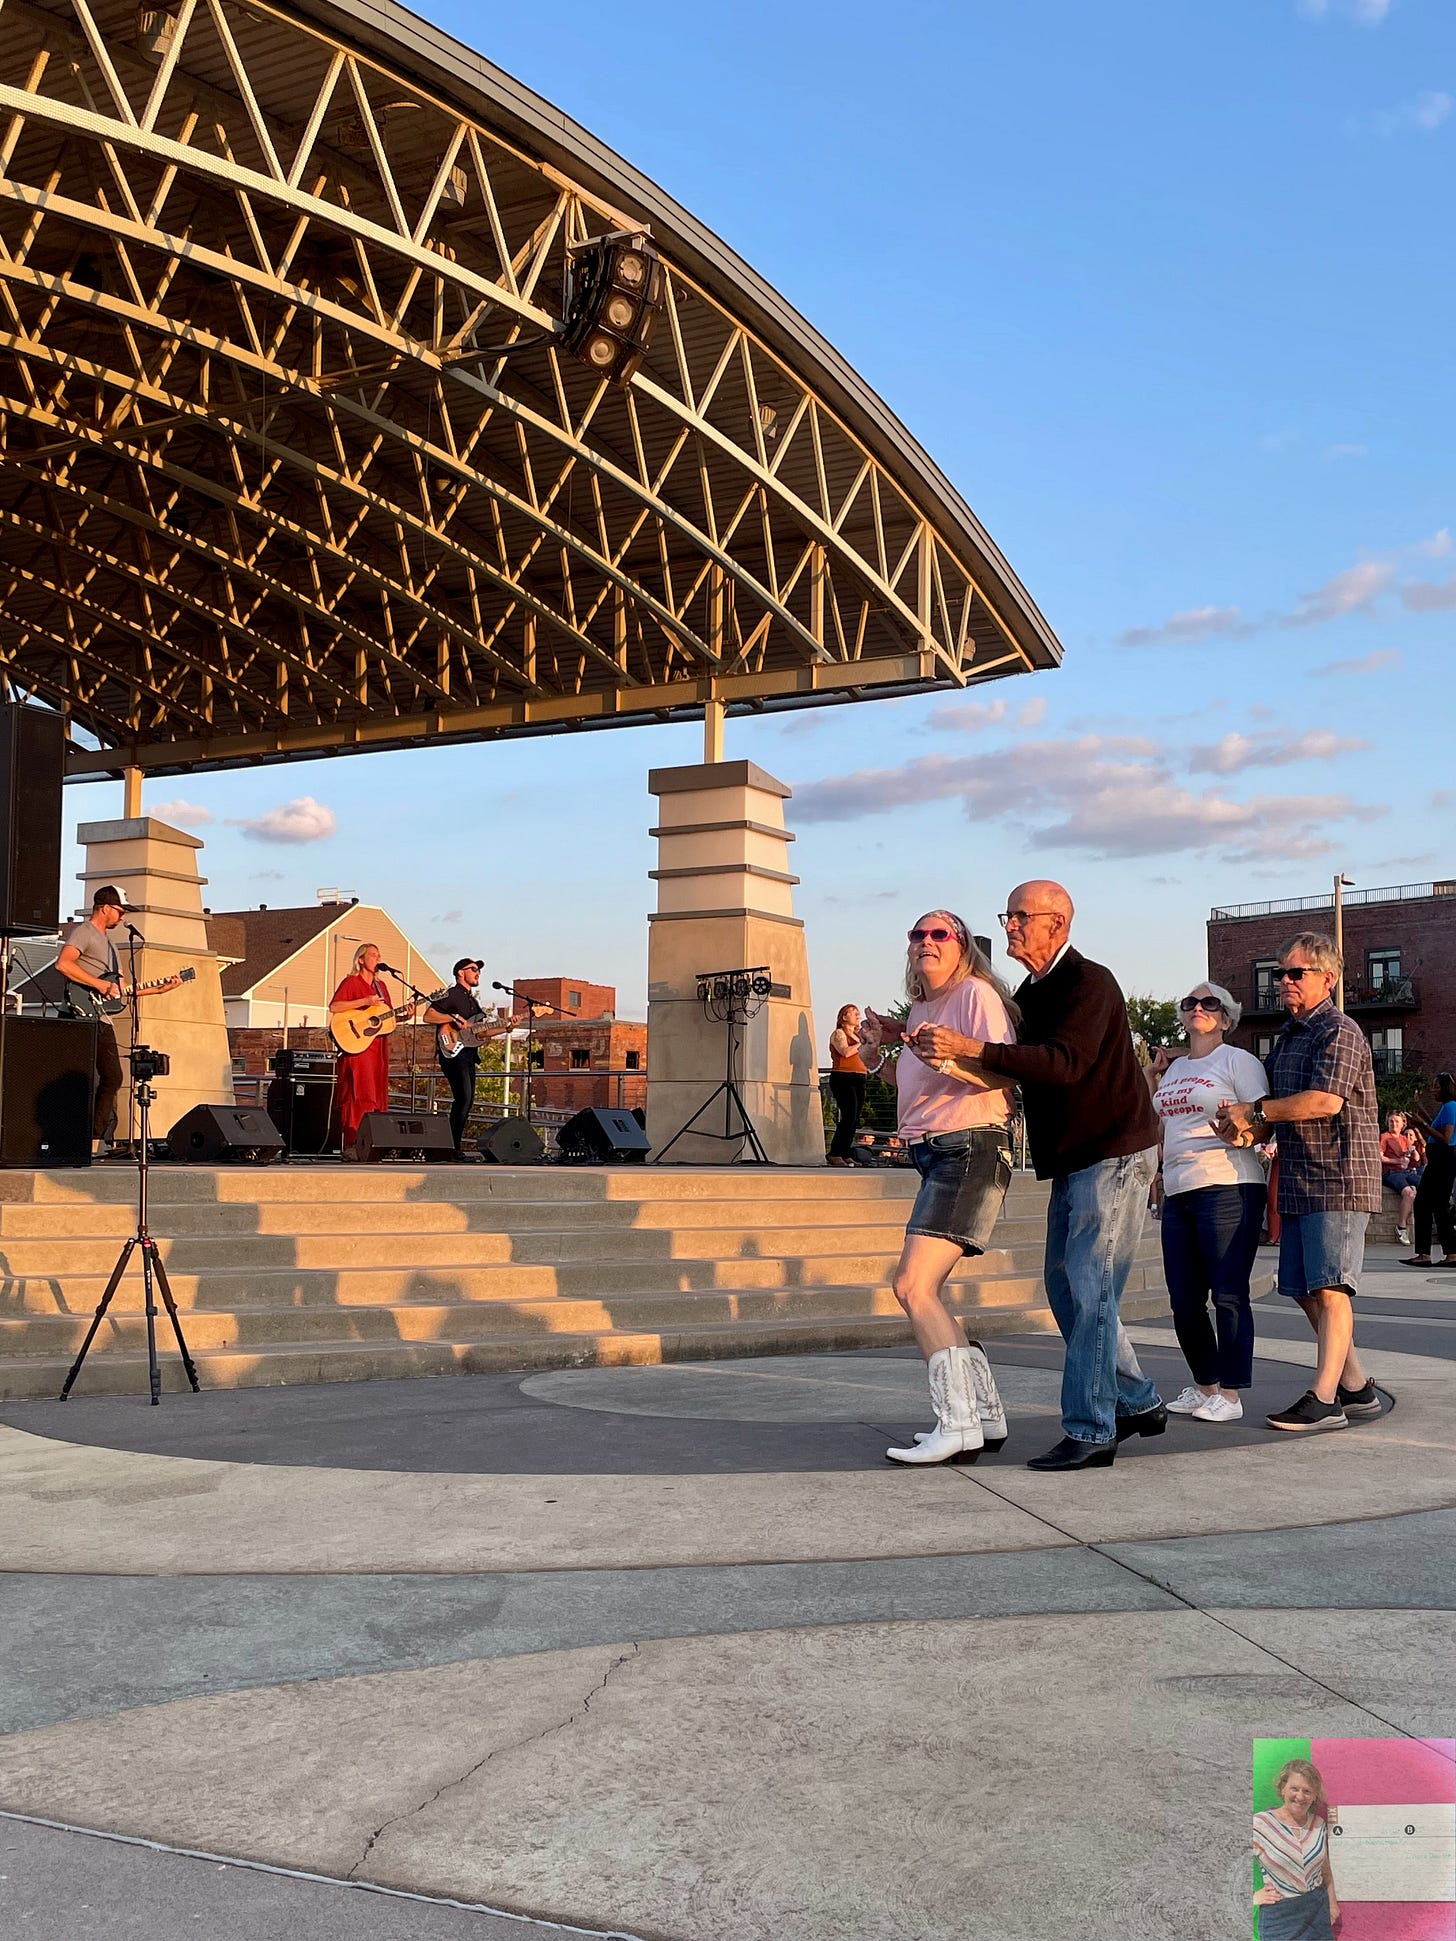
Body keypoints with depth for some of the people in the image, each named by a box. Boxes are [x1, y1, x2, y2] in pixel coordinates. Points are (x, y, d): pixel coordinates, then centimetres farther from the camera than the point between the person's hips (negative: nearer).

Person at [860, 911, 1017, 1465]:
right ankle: (985, 1416, 18)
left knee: (913, 1285, -18)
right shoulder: (921, 1008, 18)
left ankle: (958, 1426, -17)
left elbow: (1005, 1078, -17)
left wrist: (949, 1058, -31)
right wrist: (893, 1039, 19)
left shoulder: (977, 993, -8)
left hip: (970, 1149, -10)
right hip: (933, 1155, 10)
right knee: (923, 1292, 10)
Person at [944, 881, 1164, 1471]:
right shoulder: (1029, 992, 13)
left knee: (1089, 1290, -10)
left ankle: (1090, 1432, -5)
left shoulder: (1090, 983, -16)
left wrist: (974, 1049, -37)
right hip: (1073, 1159, 10)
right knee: (1065, 1286, 11)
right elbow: (1017, 1065, 20)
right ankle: (1138, 1402, 23)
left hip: (1115, 1154, -10)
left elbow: (1064, 1062, -31)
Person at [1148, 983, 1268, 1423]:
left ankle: (1229, 1394, 0)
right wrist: (1151, 1076, 21)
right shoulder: (1174, 1067, 20)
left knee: (1228, 1295, -6)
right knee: (1184, 1300, 9)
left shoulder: (1238, 1061, 0)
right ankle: (1204, 1385, 23)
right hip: (1178, 1193, 7)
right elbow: (1158, 1124, 29)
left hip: (1227, 1189, -7)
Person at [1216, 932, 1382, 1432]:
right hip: (1299, 1184, 9)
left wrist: (1254, 1111, -15)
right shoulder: (1286, 1039, 20)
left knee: (1329, 1288, -10)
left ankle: (1324, 1399, -8)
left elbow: (1325, 1100, -22)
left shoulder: (1339, 1032, -9)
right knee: (1304, 1290, 10)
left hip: (1339, 1181, -9)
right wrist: (1248, 1132, -2)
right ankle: (1356, 1387, 21)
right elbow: (1276, 1107, 20)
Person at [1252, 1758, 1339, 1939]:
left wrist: (1332, 1902, 16)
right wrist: (1252, 1897, -10)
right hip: (1280, 1915, -4)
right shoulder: (1259, 1825, -15)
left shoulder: (1319, 1824, 2)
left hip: (1319, 1909, 4)